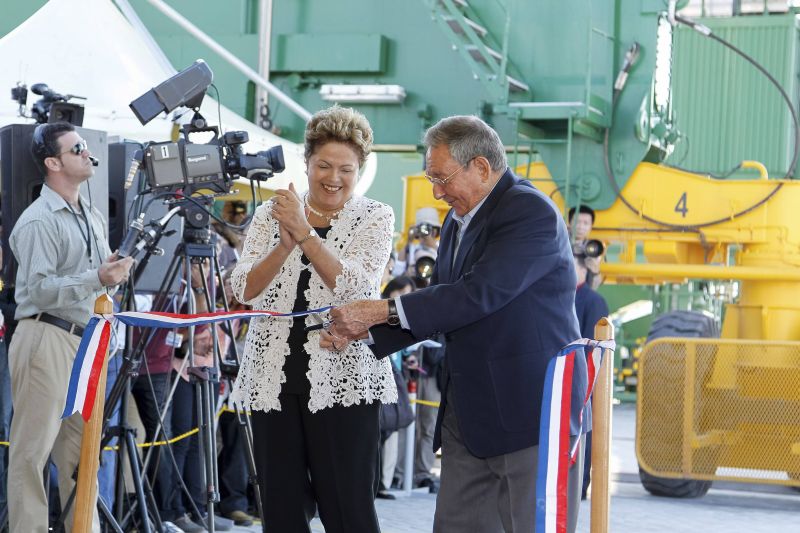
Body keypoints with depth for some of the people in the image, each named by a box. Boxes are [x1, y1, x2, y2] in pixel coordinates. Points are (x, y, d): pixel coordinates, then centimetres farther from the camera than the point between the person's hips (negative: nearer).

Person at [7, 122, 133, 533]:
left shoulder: (93, 218, 18)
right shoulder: (37, 221, -10)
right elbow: (40, 289, -17)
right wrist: (97, 278, -24)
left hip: (85, 340, 9)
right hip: (45, 340, -9)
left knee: (81, 448, 10)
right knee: (33, 449, -7)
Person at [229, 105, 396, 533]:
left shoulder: (375, 218, 3)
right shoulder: (271, 213, 9)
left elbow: (355, 287, -12)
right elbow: (243, 289, -1)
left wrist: (304, 233, -19)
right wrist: (285, 245, -17)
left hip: (343, 380, -3)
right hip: (273, 380, 3)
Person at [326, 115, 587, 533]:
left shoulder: (532, 212, -15)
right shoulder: (458, 222, 15)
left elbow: (478, 294, -23)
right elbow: (439, 304, 17)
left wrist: (385, 310, -19)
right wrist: (364, 330, 5)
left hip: (532, 408, -9)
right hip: (469, 413, 9)